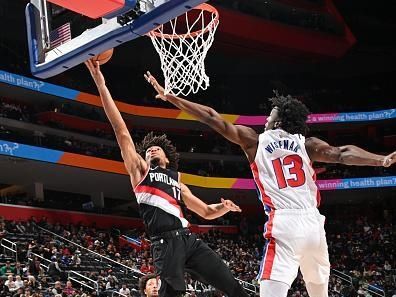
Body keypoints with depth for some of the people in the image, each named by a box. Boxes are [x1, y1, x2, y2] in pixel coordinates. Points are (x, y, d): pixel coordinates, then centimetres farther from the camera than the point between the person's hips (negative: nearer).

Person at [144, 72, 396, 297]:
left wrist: (169, 97, 13)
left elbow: (212, 118, 10)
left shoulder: (254, 141, 9)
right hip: (314, 223, 4)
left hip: (285, 224, -4)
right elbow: (341, 154, -4)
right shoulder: (307, 144, 13)